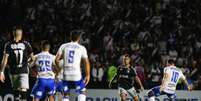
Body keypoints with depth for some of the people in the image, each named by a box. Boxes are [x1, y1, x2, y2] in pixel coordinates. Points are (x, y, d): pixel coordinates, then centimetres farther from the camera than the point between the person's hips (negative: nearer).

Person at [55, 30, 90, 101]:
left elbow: (56, 59, 3)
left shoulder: (63, 46, 6)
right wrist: (87, 75, 6)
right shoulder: (82, 48, 2)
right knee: (82, 92, 15)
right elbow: (86, 62, -1)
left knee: (66, 94, 14)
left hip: (66, 75, 2)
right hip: (76, 75, -2)